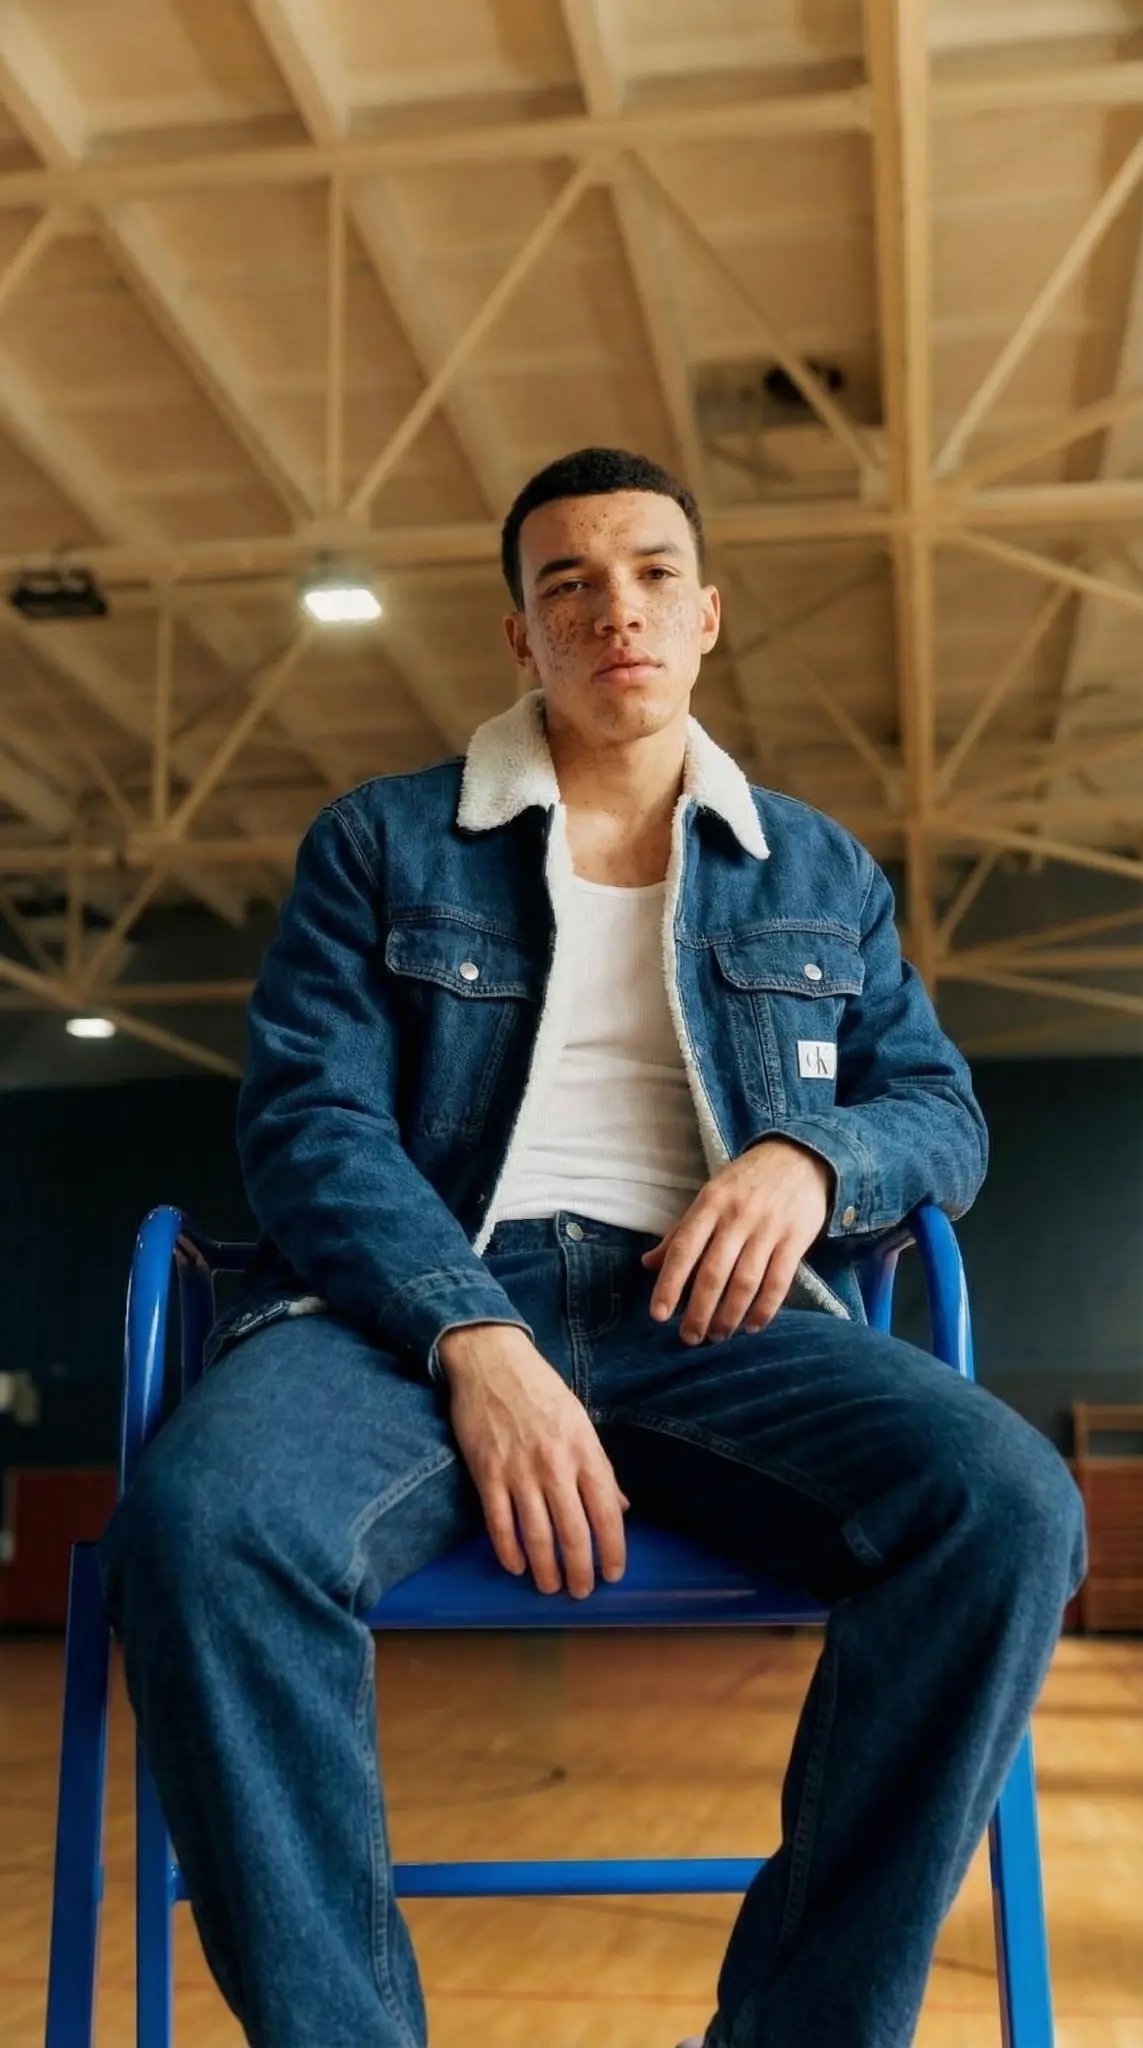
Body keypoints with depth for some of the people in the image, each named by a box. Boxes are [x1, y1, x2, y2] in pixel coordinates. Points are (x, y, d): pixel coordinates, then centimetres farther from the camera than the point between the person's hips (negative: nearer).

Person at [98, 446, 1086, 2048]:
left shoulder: (823, 874, 23)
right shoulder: (382, 845, 15)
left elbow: (943, 1111, 20)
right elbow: (307, 1116, 2)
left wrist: (815, 1158, -6)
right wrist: (473, 1341, -17)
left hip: (711, 1316, 2)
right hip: (422, 1299, -1)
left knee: (1009, 1506, -29)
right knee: (201, 1521, -35)